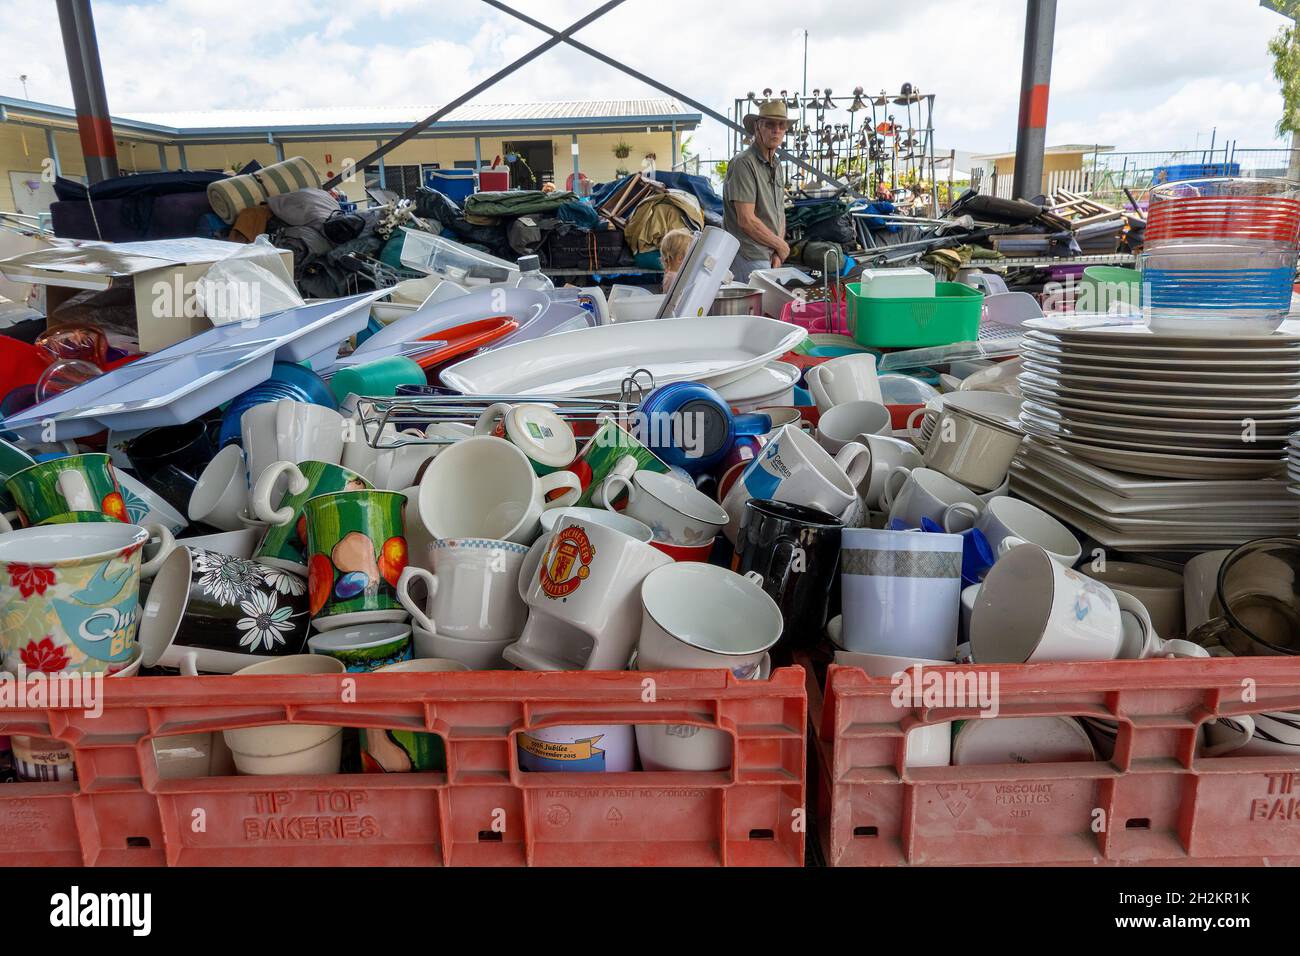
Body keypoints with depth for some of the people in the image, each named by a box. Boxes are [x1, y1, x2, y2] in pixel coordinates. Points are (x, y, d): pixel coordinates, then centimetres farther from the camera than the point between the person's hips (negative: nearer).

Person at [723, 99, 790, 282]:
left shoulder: (776, 165, 16)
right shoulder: (743, 163, -14)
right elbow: (746, 220, -20)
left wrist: (777, 253, 2)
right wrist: (781, 245, -8)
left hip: (769, 257, 9)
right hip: (749, 258, -9)